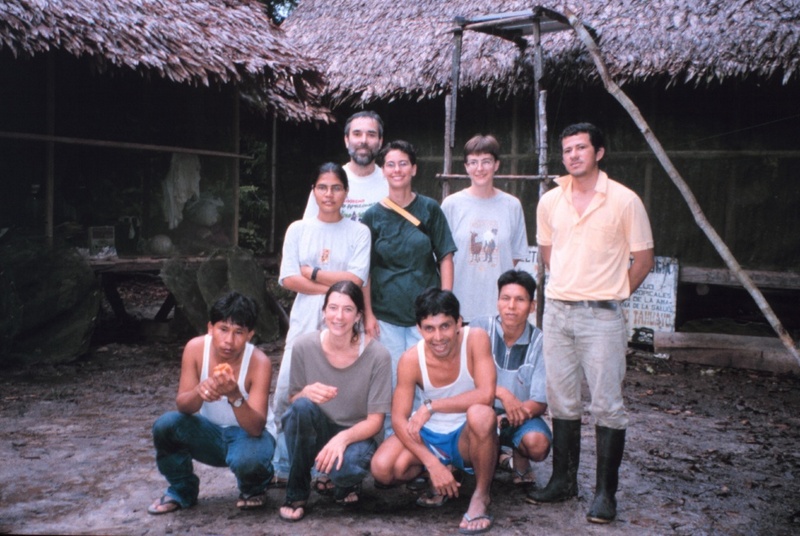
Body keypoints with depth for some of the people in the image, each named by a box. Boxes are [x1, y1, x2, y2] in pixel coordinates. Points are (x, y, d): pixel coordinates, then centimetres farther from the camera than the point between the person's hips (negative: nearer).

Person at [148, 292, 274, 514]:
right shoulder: (196, 348, -16)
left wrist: (234, 396, -47)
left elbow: (256, 427, -28)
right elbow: (182, 406, -15)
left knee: (247, 461, -36)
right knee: (165, 425, -24)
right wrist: (199, 391, -39)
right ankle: (182, 490, 4)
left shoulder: (259, 362, -24)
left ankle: (253, 489, 4)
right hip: (210, 432, 4)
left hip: (248, 434, -3)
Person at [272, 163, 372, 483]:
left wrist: (312, 272, -5)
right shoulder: (298, 230, 10)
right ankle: (281, 467, 13)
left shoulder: (358, 232, 5)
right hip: (304, 323, 2)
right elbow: (289, 279, -1)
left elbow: (355, 280, -8)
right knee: (286, 396, -2)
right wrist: (332, 286, -8)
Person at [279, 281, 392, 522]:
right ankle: (296, 493, -11)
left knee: (345, 467, -36)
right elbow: (294, 401, 1)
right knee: (302, 407, -32)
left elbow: (375, 421, -12)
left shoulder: (377, 355, -16)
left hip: (357, 435, -2)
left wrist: (343, 438, -31)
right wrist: (307, 393, -24)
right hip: (317, 431, 2)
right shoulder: (305, 346, -10)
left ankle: (344, 483, 5)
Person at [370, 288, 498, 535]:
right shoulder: (411, 360, -14)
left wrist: (431, 406, -27)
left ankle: (481, 496, -13)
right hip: (430, 435, 3)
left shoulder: (476, 339, -19)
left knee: (480, 414, -37)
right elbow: (399, 419, -14)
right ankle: (442, 474, 9)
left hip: (469, 436, -2)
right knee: (382, 469, -22)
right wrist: (433, 464, -24)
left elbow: (486, 395, -29)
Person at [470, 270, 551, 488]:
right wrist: (502, 393, -30)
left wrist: (512, 414, -30)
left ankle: (519, 460, 9)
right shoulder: (481, 328, -11)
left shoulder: (539, 342, -11)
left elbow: (540, 403, -13)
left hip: (521, 416, 0)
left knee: (538, 443, -31)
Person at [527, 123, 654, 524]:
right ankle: (564, 480, 25)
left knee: (607, 405, -1)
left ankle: (605, 492, 9)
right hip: (557, 310, 5)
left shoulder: (625, 201, -6)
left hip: (601, 315, -4)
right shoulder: (550, 202, 7)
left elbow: (643, 260, -1)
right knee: (561, 401, 12)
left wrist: (610, 295, 2)